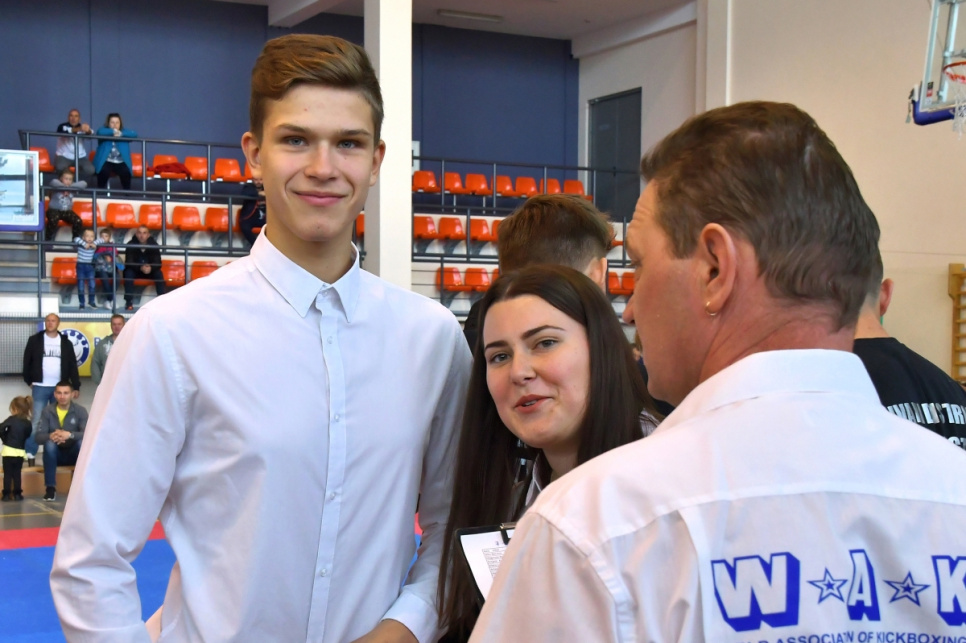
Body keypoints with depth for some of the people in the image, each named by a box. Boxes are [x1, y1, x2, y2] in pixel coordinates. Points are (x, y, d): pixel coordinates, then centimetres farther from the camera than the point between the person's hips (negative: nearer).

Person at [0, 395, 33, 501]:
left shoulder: (11, 419, -6)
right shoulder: (27, 423, 2)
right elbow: (27, 436, 6)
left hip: (9, 451, -3)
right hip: (20, 452, 3)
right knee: (17, 474, 12)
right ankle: (17, 494, 10)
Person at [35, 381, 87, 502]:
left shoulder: (80, 411, -8)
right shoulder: (47, 411, -6)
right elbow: (39, 437, -13)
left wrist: (70, 435, -39)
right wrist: (50, 436, -37)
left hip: (74, 453, 0)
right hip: (55, 454, 0)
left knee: (82, 442, -31)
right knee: (49, 443, -32)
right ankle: (50, 488, -27)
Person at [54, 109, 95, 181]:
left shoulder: (83, 127, 4)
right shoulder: (63, 126, -1)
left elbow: (91, 134, -19)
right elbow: (65, 132, -27)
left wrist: (88, 131, -46)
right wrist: (77, 129, -47)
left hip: (80, 157, 2)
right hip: (64, 156, -2)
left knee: (90, 170, -25)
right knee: (60, 167, -33)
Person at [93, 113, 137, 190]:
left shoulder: (124, 132, 11)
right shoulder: (104, 131, 6)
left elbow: (134, 134, -9)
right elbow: (100, 132, -19)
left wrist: (120, 134, -19)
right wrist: (113, 132, -17)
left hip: (121, 163, 1)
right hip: (106, 162, -1)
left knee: (125, 172, -30)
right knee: (104, 171, -32)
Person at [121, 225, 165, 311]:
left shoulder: (153, 245, -13)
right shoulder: (131, 244, -17)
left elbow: (158, 263, -16)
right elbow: (128, 263, -22)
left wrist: (150, 268, -40)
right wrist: (140, 268, -41)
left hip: (150, 271, 1)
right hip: (135, 271, -1)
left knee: (159, 274, -27)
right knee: (128, 273, -33)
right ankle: (129, 302, -30)